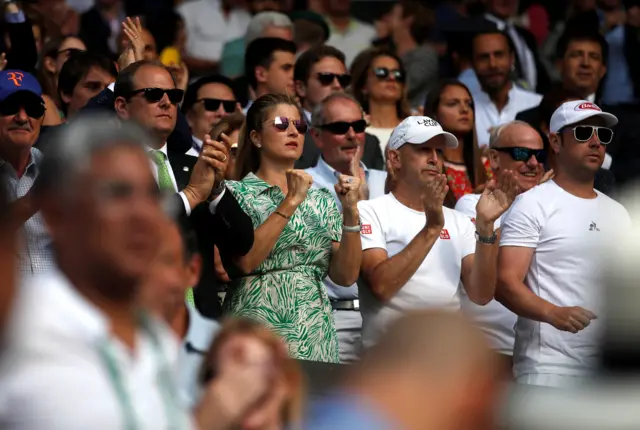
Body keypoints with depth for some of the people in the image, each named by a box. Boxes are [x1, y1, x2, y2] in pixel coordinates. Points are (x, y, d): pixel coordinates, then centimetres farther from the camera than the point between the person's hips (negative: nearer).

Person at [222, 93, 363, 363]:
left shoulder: (322, 201, 14)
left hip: (316, 337, 4)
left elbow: (345, 276, 3)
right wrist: (290, 202, -16)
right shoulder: (236, 192, 2)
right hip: (259, 331, -4)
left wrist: (350, 211, -7)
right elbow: (245, 260, -15)